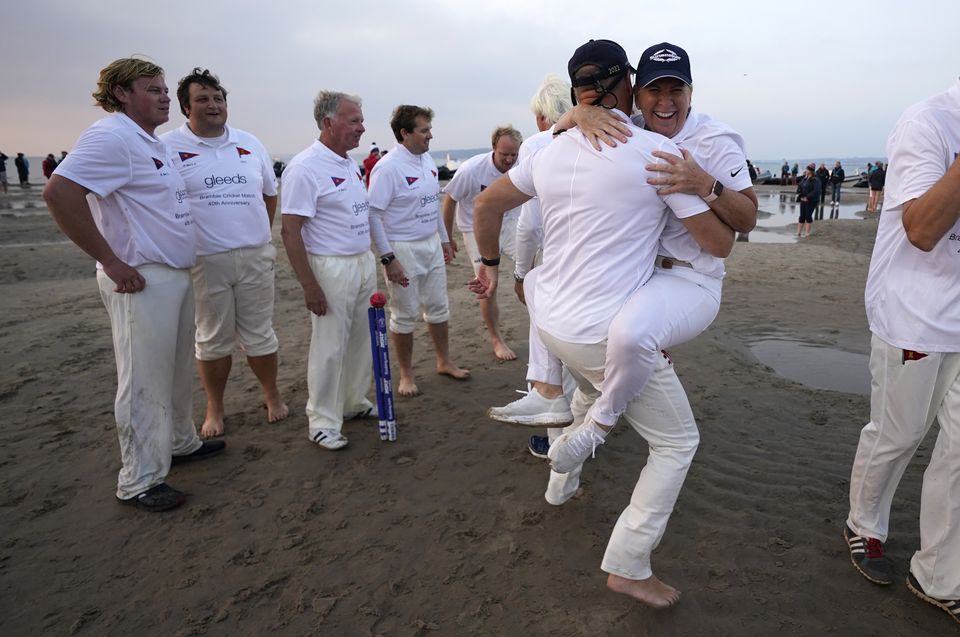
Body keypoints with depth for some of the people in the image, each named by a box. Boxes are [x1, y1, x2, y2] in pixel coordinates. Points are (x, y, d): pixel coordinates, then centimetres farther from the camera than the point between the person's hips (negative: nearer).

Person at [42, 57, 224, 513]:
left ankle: (180, 443, 37)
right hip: (142, 280, -10)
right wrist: (111, 262, -22)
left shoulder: (152, 142, 15)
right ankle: (139, 481, 12)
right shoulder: (111, 136, -14)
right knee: (145, 382, -1)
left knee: (177, 372, 20)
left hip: (177, 275, 10)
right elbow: (59, 192, -25)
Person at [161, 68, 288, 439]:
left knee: (260, 335, 11)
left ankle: (272, 395, 30)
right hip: (205, 262, -2)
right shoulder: (168, 148, -4)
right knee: (213, 341, 9)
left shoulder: (250, 144, 9)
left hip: (256, 257, 3)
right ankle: (214, 409, 26)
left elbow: (270, 193, 20)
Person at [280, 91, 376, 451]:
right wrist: (309, 285, -20)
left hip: (364, 262, 8)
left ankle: (355, 402, 32)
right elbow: (290, 231, -17)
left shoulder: (351, 164, 12)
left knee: (362, 340, 15)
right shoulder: (305, 167, -14)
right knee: (329, 347, 0)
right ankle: (323, 422, 13)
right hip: (331, 268, -8)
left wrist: (376, 260, 16)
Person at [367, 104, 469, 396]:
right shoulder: (388, 167, -17)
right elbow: (373, 215, -18)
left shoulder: (428, 161, 7)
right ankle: (406, 375, 20)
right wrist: (388, 258, -20)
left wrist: (444, 239, 19)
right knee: (405, 315, 4)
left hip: (431, 246, 7)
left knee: (438, 307, 15)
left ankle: (444, 362, 32)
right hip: (402, 249, -7)